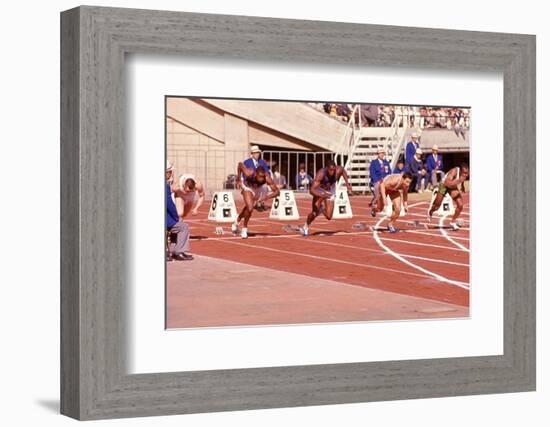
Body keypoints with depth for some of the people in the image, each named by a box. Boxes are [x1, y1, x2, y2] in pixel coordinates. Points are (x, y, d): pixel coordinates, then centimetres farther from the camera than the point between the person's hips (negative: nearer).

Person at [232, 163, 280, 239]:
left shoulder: (267, 178, -40)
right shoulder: (249, 173, -42)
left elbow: (277, 192, -36)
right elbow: (240, 165, -22)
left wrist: (266, 197, -52)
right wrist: (238, 180, -15)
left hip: (258, 189, 3)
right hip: (247, 187, -3)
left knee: (248, 207, 23)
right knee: (250, 208, -22)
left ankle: (237, 222, 51)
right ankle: (244, 229, 3)